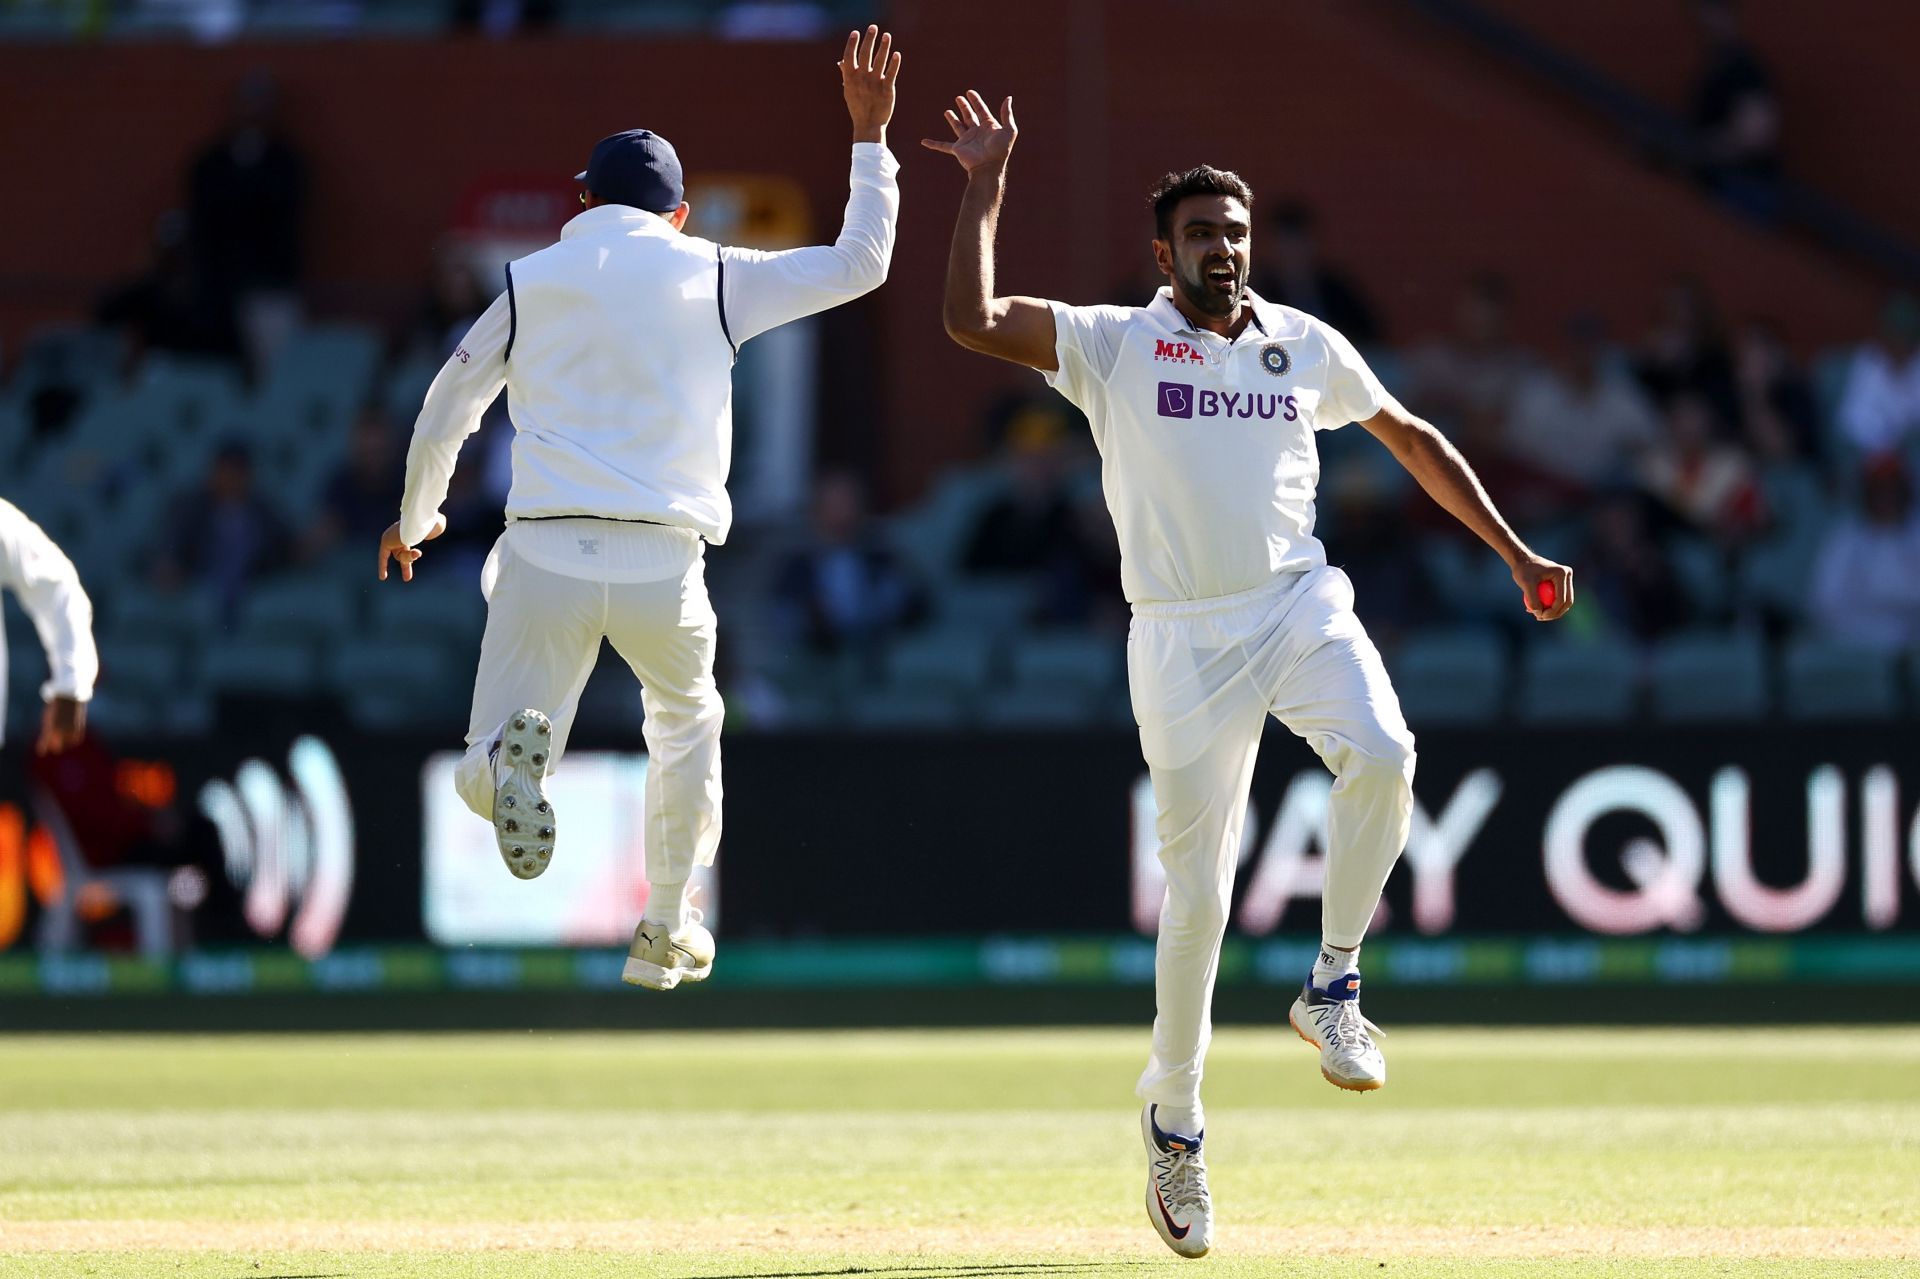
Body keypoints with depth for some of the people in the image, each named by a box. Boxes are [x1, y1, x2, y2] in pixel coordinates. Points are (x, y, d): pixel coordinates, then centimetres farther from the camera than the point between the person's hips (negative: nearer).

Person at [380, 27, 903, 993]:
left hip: (544, 553, 0)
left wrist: (414, 517, 37)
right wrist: (870, 136, 26)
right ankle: (665, 930, 29)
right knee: (686, 727, 29)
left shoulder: (532, 283, 14)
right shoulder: (713, 276, 9)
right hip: (664, 561, 0)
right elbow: (859, 263, 16)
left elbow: (444, 414, 19)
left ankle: (511, 755, -37)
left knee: (481, 778, -1)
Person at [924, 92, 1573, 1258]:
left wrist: (1516, 554, 22)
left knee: (1381, 755, -30)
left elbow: (1412, 439, 23)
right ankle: (1174, 1117, 17)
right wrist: (988, 186, -10)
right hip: (1183, 639, -2)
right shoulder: (1114, 343, 3)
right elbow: (973, 319, -11)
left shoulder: (1307, 345, 12)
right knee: (1198, 894, -2)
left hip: (1300, 607, 2)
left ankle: (1332, 989, -11)